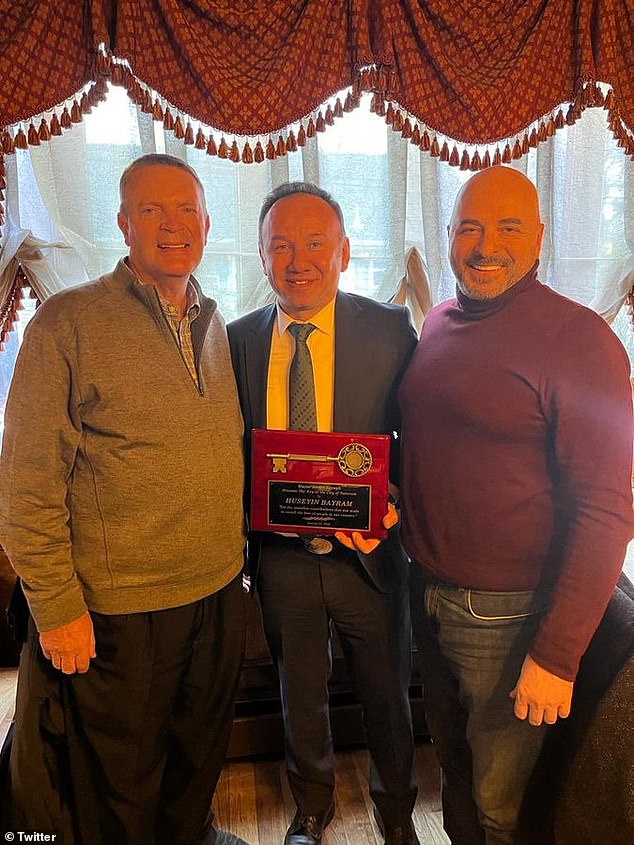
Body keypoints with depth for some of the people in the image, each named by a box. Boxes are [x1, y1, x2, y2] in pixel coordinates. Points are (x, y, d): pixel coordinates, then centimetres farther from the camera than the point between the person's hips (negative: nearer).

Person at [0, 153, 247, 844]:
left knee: (200, 762, 26)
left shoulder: (215, 325, 6)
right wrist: (57, 607, -12)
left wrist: (233, 554, 10)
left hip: (219, 592, 6)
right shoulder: (67, 322, -12)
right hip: (117, 610, -5)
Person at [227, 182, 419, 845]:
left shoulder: (390, 330, -10)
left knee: (386, 696, 20)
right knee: (300, 696, 24)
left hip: (366, 551, -1)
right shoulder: (238, 339, -3)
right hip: (280, 557, 2)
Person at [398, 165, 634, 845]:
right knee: (450, 760, 26)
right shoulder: (438, 324, 5)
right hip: (425, 589, 6)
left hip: (504, 612, -6)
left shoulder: (578, 338, -16)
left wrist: (556, 655, -19)